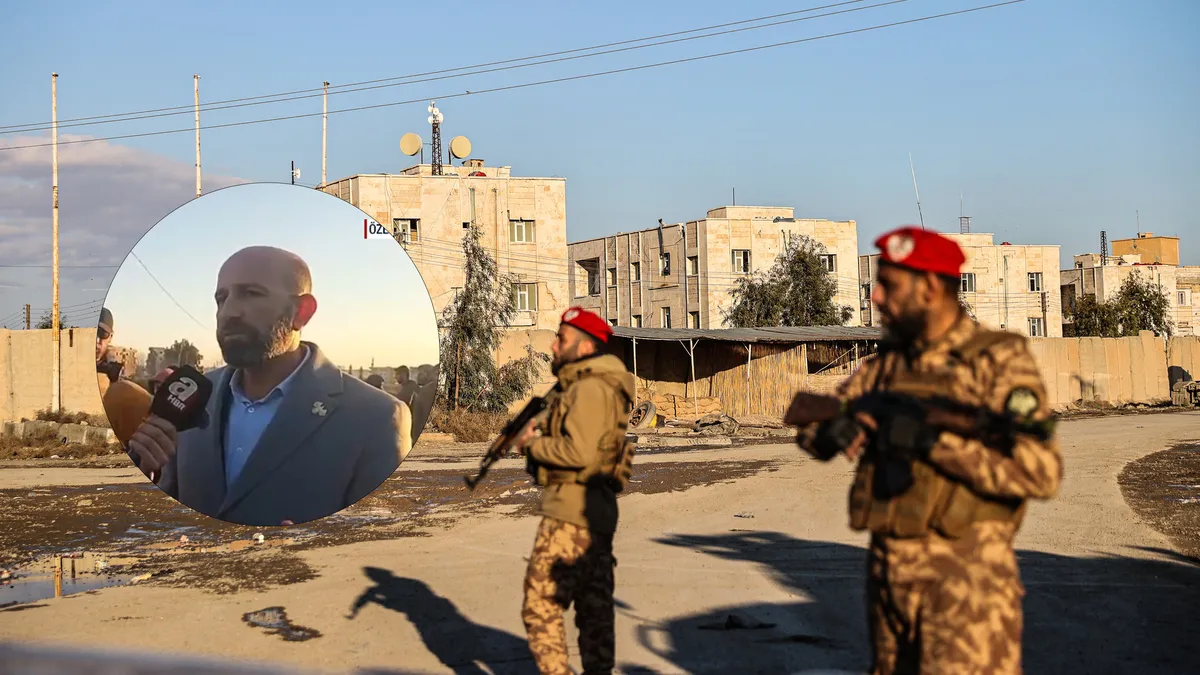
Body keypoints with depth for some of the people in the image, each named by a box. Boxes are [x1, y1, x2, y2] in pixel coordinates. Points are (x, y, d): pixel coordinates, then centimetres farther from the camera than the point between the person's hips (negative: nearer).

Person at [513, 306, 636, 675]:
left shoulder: (590, 388, -16)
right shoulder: (576, 385, 17)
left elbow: (579, 451, -26)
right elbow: (566, 431, 20)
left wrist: (533, 445, -12)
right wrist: (537, 428, 0)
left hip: (572, 512, -11)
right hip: (596, 511, 11)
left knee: (540, 603, -6)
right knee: (593, 605, 15)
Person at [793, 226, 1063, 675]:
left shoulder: (998, 361, -8)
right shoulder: (886, 362, 10)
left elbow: (1042, 473, -18)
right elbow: (811, 422, 16)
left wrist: (934, 442, -23)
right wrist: (829, 432, -9)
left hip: (966, 575, -6)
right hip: (886, 571, 7)